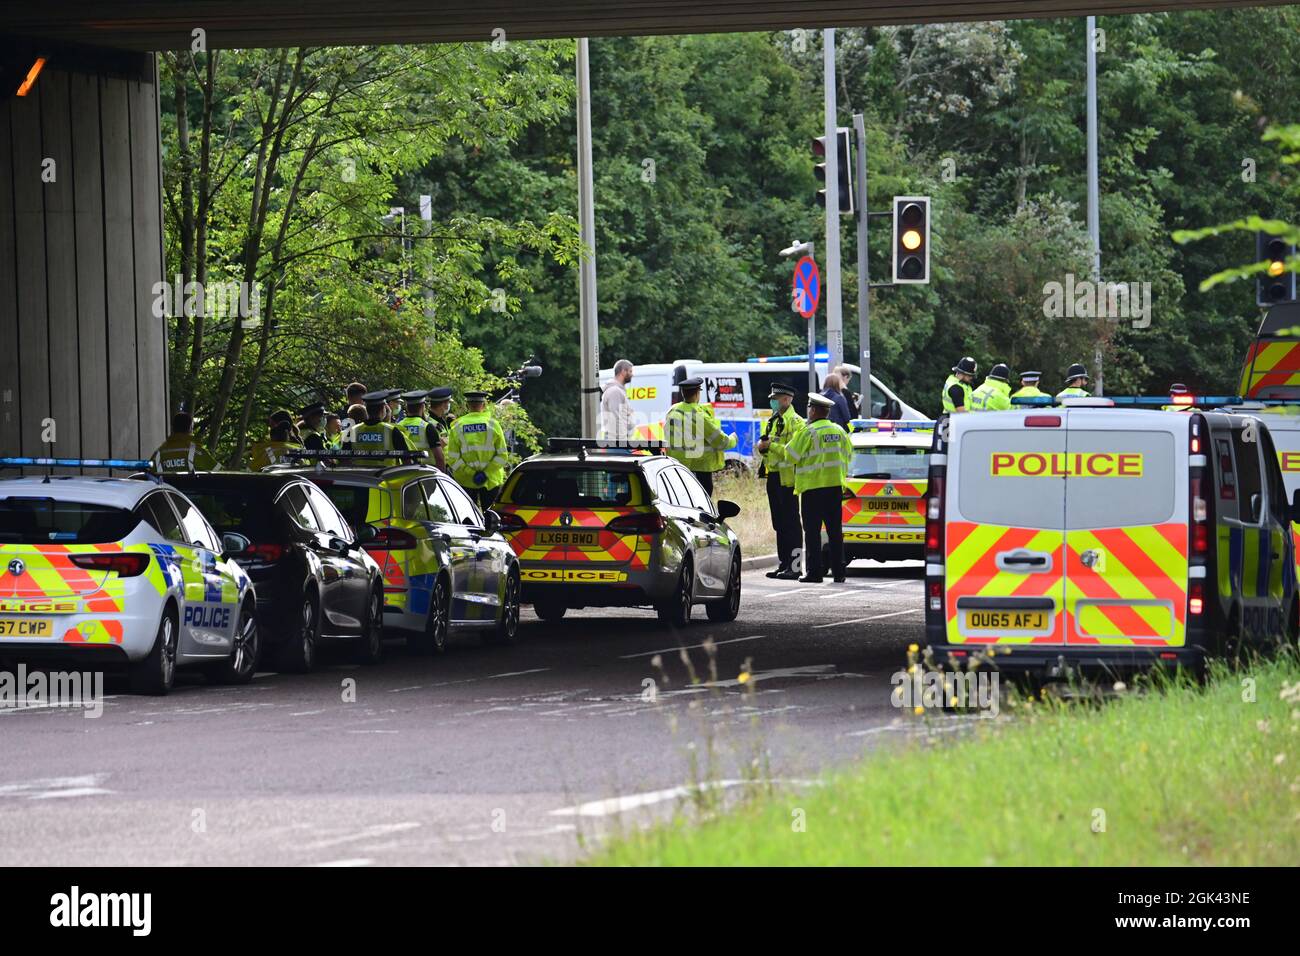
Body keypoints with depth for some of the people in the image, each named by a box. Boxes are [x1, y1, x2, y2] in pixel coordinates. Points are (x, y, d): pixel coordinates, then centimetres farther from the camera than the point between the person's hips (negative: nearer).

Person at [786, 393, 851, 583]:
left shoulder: (809, 432, -10)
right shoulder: (839, 431, 9)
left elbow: (792, 455, -9)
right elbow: (847, 455, 18)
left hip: (812, 487, -6)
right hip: (835, 486, 6)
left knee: (812, 531, -2)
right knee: (835, 531, 8)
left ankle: (814, 571, -6)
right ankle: (838, 572, 8)